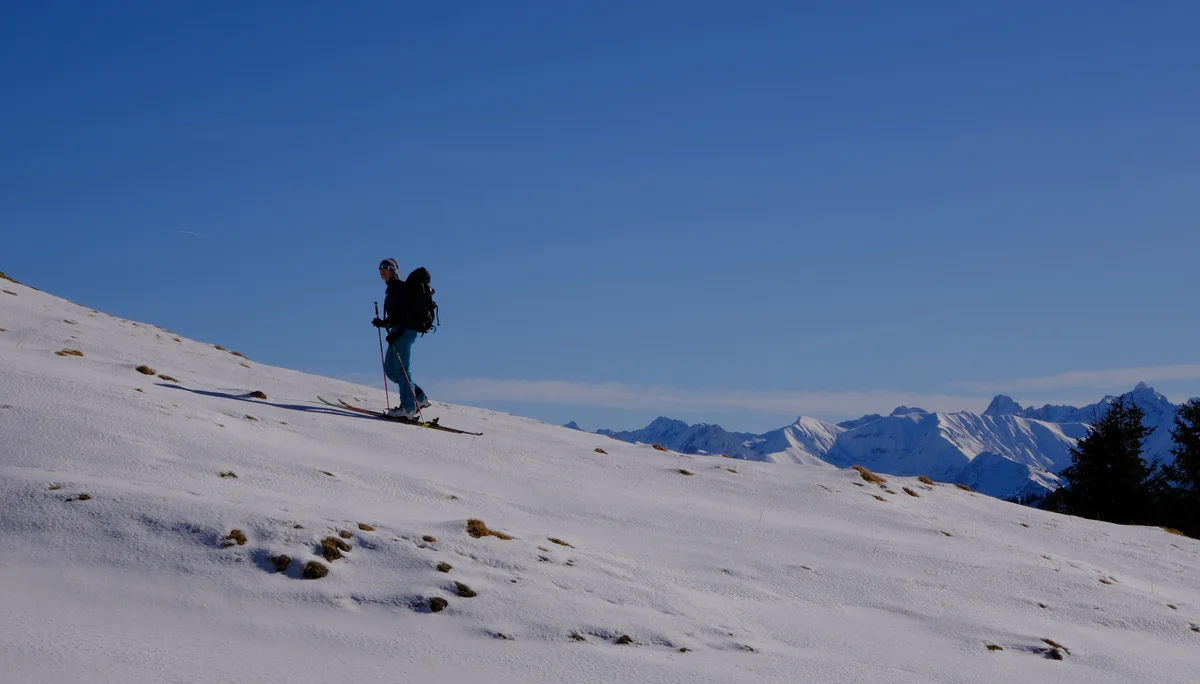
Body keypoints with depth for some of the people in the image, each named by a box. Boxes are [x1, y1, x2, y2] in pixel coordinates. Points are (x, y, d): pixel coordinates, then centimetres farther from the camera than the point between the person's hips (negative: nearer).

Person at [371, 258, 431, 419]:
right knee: (390, 369, 8)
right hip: (398, 331, 10)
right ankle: (419, 397, 11)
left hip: (404, 330, -10)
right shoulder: (392, 289, 21)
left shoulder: (399, 287, -8)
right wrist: (383, 323, 14)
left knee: (401, 368, -12)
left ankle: (408, 408, -12)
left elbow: (405, 311, -17)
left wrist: (397, 331, -22)